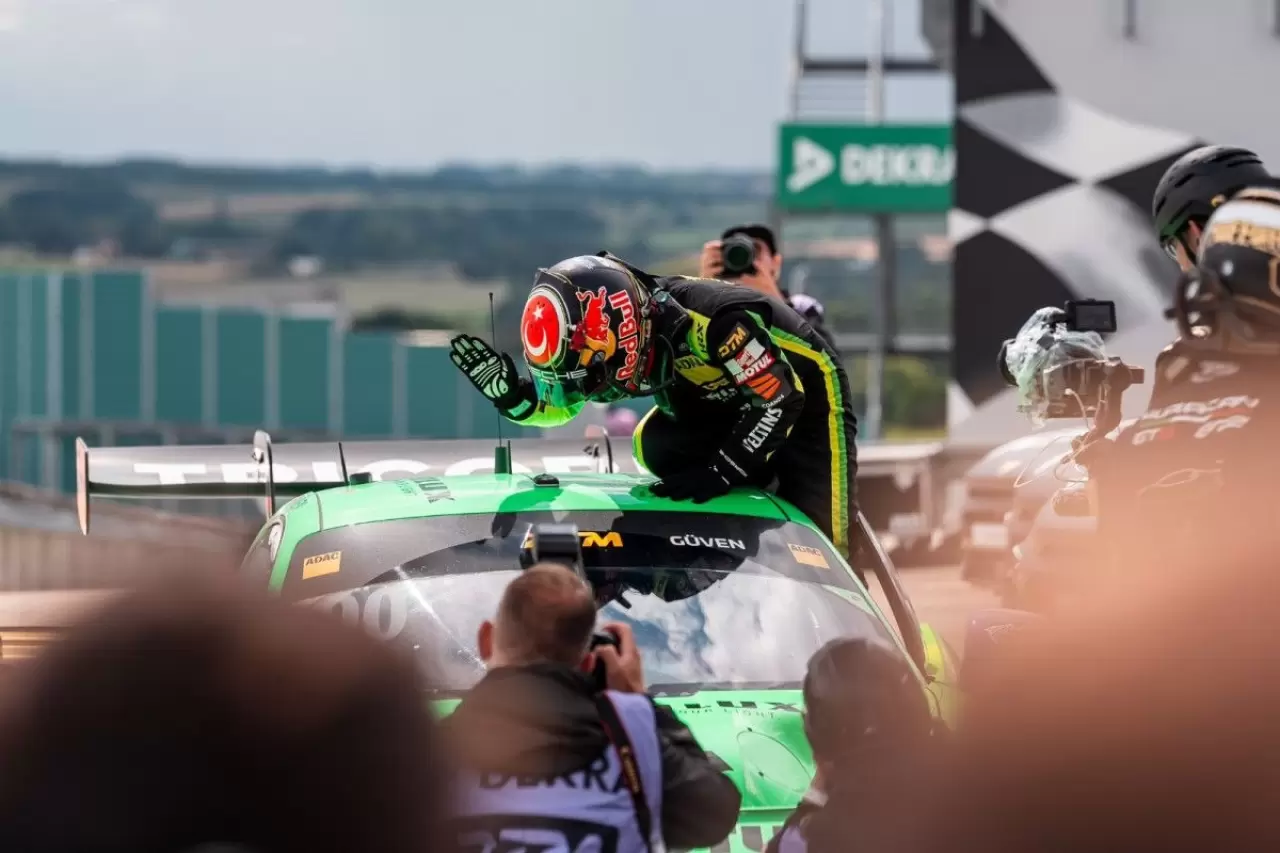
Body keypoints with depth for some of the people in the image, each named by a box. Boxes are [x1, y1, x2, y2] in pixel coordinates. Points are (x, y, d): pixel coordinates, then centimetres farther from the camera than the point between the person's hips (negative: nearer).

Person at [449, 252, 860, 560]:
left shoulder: (708, 321, -40)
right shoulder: (595, 336, -16)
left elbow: (780, 399, -36)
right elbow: (561, 401, -1)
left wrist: (721, 473, -38)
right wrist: (510, 395, -22)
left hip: (806, 395, -8)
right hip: (725, 403, 8)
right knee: (653, 446, -10)